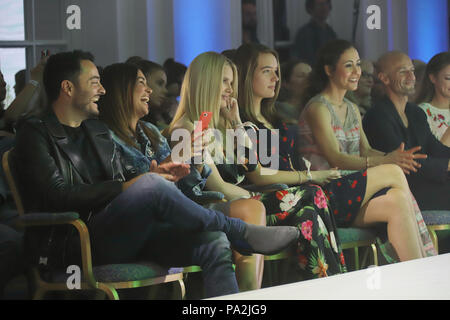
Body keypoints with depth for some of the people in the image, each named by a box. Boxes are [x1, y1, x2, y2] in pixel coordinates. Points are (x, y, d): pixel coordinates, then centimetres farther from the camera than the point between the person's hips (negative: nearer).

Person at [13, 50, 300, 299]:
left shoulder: (99, 130, 26)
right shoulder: (36, 132, 2)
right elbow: (60, 195, -12)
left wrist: (152, 178, 2)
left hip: (123, 236, 8)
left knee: (214, 243, -17)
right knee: (153, 186, -33)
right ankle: (242, 233, -17)